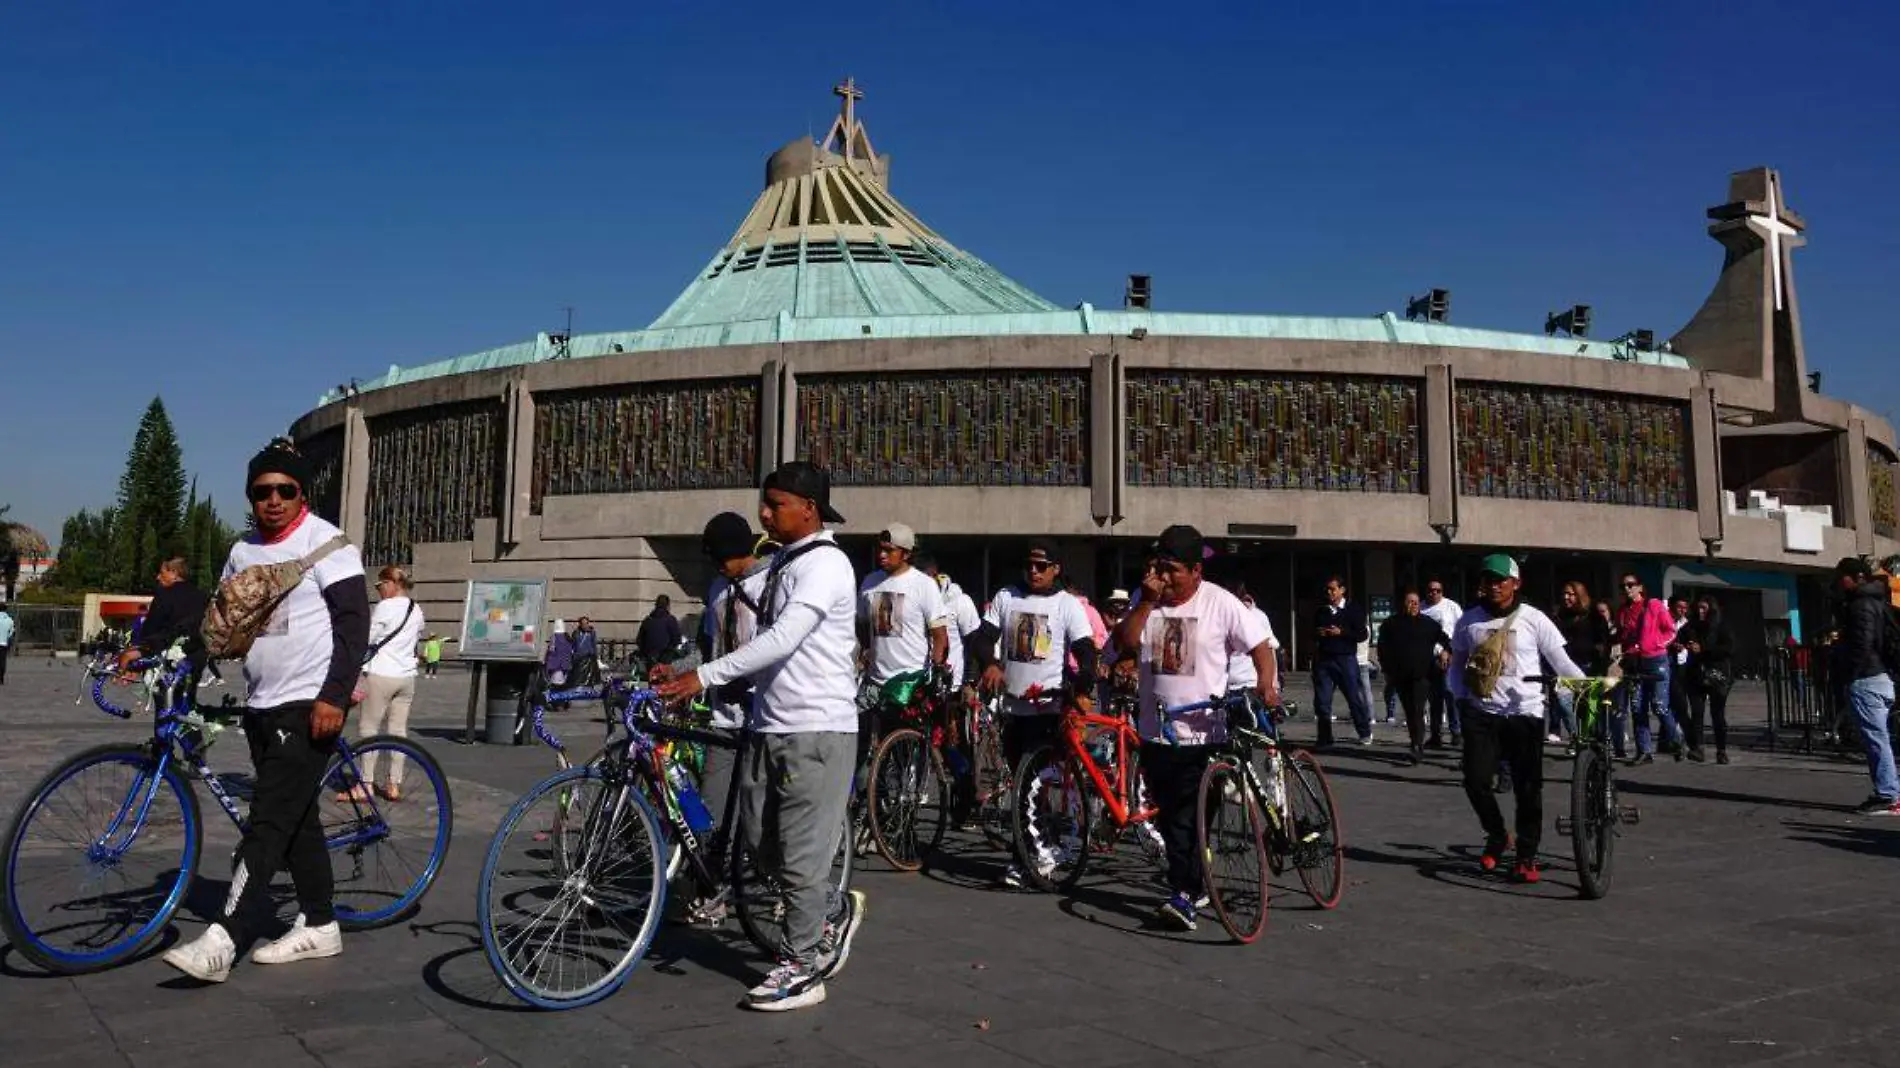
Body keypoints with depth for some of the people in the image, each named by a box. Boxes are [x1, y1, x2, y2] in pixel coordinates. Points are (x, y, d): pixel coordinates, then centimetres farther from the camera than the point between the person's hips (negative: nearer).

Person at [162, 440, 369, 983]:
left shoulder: (325, 542, -8)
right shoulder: (243, 552, 13)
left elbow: (355, 623, -13)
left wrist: (334, 696, -21)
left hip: (310, 706, -7)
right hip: (261, 706, 8)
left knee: (268, 820, -11)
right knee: (297, 817, 12)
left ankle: (222, 941, -13)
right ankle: (319, 925, 22)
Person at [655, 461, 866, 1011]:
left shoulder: (825, 564, -15)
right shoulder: (780, 561, 15)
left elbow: (782, 639, -26)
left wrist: (705, 676, -30)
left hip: (816, 729, -9)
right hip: (768, 725, 9)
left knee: (800, 853, -2)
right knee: (759, 840, 13)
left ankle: (800, 967, 10)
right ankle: (835, 910, 32)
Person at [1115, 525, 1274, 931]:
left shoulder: (1220, 603, -5)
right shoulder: (1146, 601, 6)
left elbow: (1260, 646, -3)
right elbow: (1125, 645, -5)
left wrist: (1265, 682, -21)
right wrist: (1147, 601, -12)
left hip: (1203, 733, -5)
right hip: (1155, 731, 5)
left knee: (1189, 818, -9)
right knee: (1169, 816, 12)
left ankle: (1184, 894, -5)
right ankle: (1194, 886, 27)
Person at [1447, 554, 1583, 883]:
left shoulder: (1533, 619, -2)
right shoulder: (1469, 621, 5)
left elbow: (1560, 660, -2)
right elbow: (1458, 663, 15)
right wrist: (1461, 698, 3)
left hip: (1524, 713, -2)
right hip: (1482, 713, 2)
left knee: (1528, 788, 0)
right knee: (1476, 781, -5)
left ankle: (1527, 856, 13)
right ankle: (1497, 835, 22)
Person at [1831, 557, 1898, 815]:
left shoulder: (1861, 605, -12)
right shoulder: (1876, 602, 19)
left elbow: (1861, 646, -20)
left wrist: (1847, 678, -17)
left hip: (1865, 680, -10)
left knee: (1876, 738, -8)